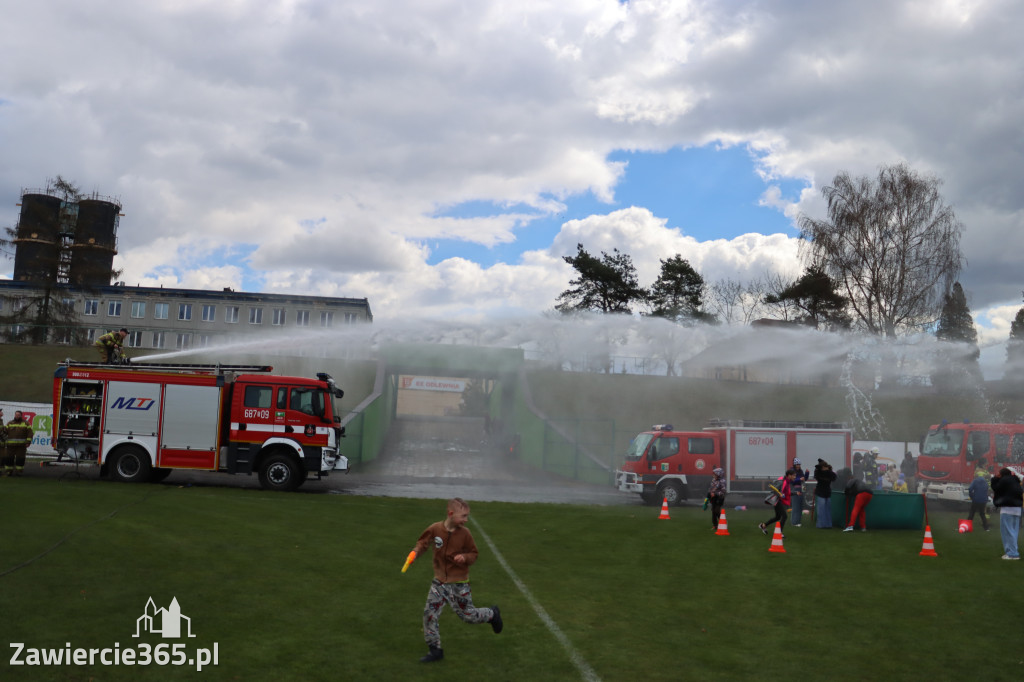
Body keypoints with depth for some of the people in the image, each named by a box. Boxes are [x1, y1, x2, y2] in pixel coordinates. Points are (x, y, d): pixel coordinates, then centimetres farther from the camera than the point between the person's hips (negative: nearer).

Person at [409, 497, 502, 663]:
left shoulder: (465, 533, -13)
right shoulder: (435, 529, -12)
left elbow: (474, 554, -1)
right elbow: (423, 542, 6)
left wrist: (465, 557, -22)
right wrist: (416, 551, -13)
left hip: (459, 583, -2)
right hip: (439, 581, 2)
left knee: (468, 615, 7)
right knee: (429, 613, -3)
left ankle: (492, 614, 38)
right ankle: (435, 650, 14)